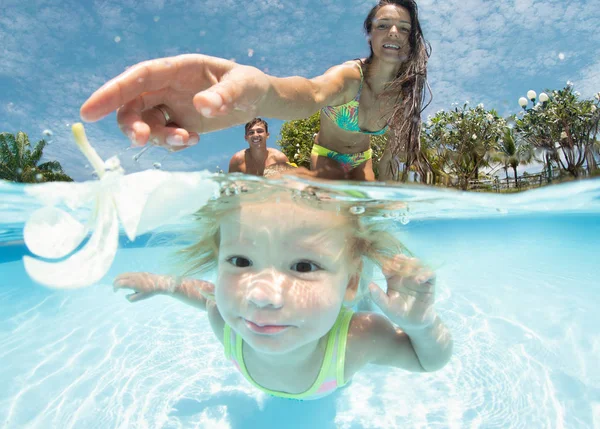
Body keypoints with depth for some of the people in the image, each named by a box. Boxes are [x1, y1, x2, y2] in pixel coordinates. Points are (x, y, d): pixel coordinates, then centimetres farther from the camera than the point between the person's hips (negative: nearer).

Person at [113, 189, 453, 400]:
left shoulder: (361, 340, -48)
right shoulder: (225, 323, -39)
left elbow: (431, 361, -29)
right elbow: (208, 295, -14)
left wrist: (422, 325, -49)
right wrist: (167, 284, -26)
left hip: (335, 397, 0)